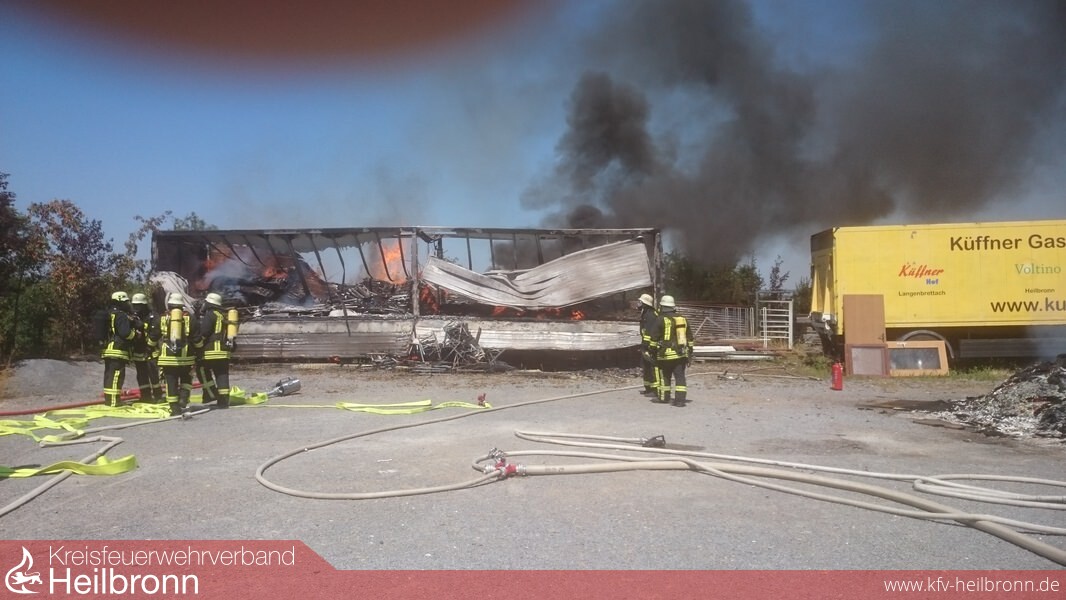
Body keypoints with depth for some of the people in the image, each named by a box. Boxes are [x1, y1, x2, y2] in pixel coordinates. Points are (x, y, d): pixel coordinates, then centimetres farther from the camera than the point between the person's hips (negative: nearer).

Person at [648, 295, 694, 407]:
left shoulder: (661, 320, -7)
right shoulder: (683, 319, 10)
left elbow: (654, 338, -7)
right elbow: (689, 339, 15)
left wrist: (653, 351, 3)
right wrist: (689, 353, 21)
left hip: (666, 354, -4)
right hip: (681, 354, 4)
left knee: (664, 376, 11)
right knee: (680, 376, 3)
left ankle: (664, 397, 20)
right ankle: (680, 399, -4)